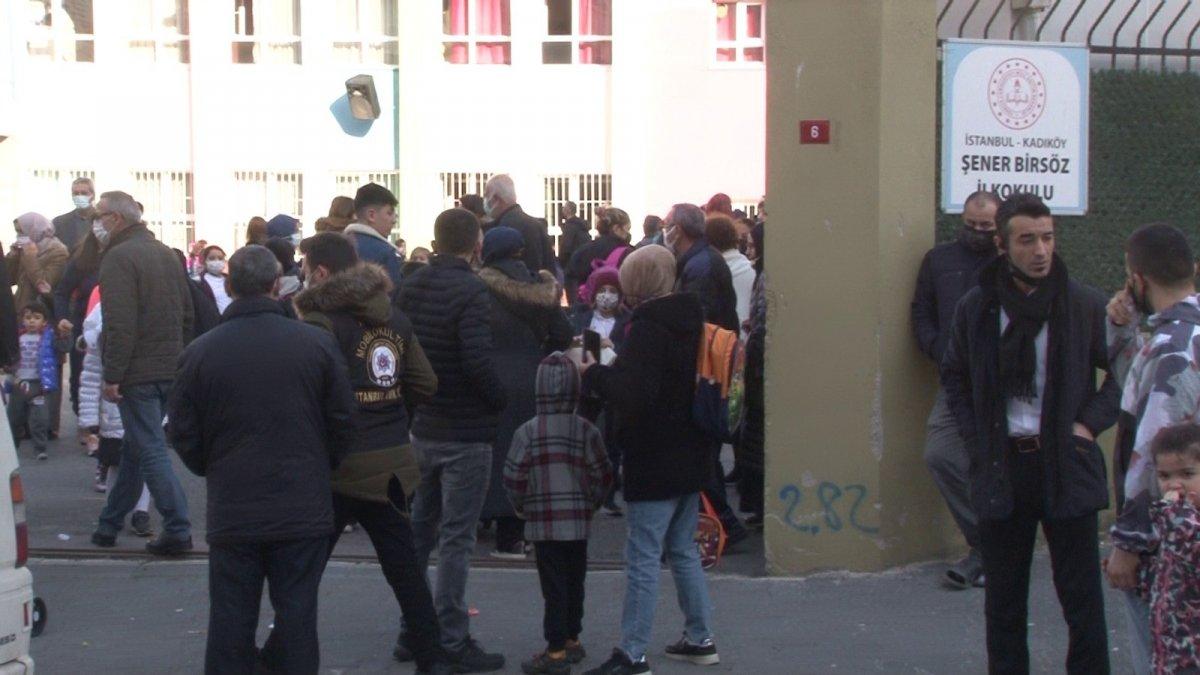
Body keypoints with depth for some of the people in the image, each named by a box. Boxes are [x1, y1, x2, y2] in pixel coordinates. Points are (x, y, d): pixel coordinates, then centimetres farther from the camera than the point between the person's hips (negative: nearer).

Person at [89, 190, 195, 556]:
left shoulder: (119, 257, -13)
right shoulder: (166, 254, 13)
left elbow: (120, 324, -21)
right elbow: (187, 315, 16)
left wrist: (112, 375, -18)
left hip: (137, 373, -8)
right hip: (170, 370, 8)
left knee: (150, 449, -5)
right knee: (135, 447, 16)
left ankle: (178, 530, -6)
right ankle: (110, 523, 27)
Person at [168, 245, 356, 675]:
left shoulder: (199, 353, -5)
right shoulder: (317, 344, -6)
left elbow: (184, 436, 1)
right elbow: (342, 423, 1)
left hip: (231, 513, 0)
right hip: (304, 510, 0)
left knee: (230, 623, 9)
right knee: (297, 619, 8)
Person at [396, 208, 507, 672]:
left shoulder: (411, 287, 5)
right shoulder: (471, 291, -17)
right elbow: (478, 362, -25)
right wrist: (502, 402, -10)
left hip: (422, 429, 7)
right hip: (466, 433, -7)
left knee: (420, 530, 17)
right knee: (456, 539, -1)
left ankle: (412, 633, 24)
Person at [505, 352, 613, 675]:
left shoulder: (527, 432, -10)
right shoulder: (586, 430, -3)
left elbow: (513, 478, -7)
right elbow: (602, 476, 0)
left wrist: (522, 506, 11)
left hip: (543, 524, -3)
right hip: (578, 522, 3)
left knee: (553, 586, -1)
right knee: (574, 582, 15)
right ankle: (572, 640, 26)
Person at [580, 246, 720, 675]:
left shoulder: (649, 327, -18)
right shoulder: (691, 321, 10)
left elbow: (632, 395, -27)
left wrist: (594, 374, -12)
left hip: (655, 465, -9)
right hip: (692, 459, 9)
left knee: (642, 559, -5)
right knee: (683, 551, 19)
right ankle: (700, 639, 25)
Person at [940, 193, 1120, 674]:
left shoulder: (1085, 305, -4)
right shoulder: (976, 307, 2)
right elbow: (954, 376, 15)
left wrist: (1091, 422, -6)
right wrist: (975, 436, 4)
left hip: (1066, 466, -2)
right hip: (1001, 467, 2)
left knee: (1082, 598, 1)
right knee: (1003, 600, 11)